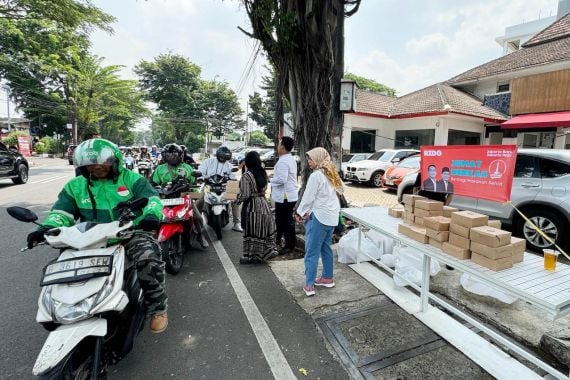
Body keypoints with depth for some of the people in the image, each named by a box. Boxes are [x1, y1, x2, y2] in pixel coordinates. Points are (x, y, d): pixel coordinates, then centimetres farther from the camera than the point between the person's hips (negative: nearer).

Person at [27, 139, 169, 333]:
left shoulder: (131, 179, 4)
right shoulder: (75, 186, 14)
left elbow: (151, 198, -7)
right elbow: (62, 212, 8)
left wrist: (151, 215, -31)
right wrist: (47, 228, -15)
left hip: (132, 234, -4)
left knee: (148, 258, -31)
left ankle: (157, 308, -11)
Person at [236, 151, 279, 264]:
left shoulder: (246, 175, -17)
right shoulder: (263, 173, 4)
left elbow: (245, 195, -17)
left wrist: (238, 199, 0)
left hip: (251, 206, -6)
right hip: (263, 203, 6)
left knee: (251, 231, 5)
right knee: (263, 229, 17)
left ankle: (251, 256, 18)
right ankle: (267, 251, 27)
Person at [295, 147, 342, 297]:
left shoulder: (316, 175, -14)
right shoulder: (330, 174, 12)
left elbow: (308, 197, -14)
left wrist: (300, 213, 0)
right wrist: (309, 212, 9)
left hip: (320, 217, -9)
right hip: (332, 217, 9)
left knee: (312, 251, -1)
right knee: (325, 247, 20)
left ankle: (309, 285, 4)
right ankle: (328, 278, 31)